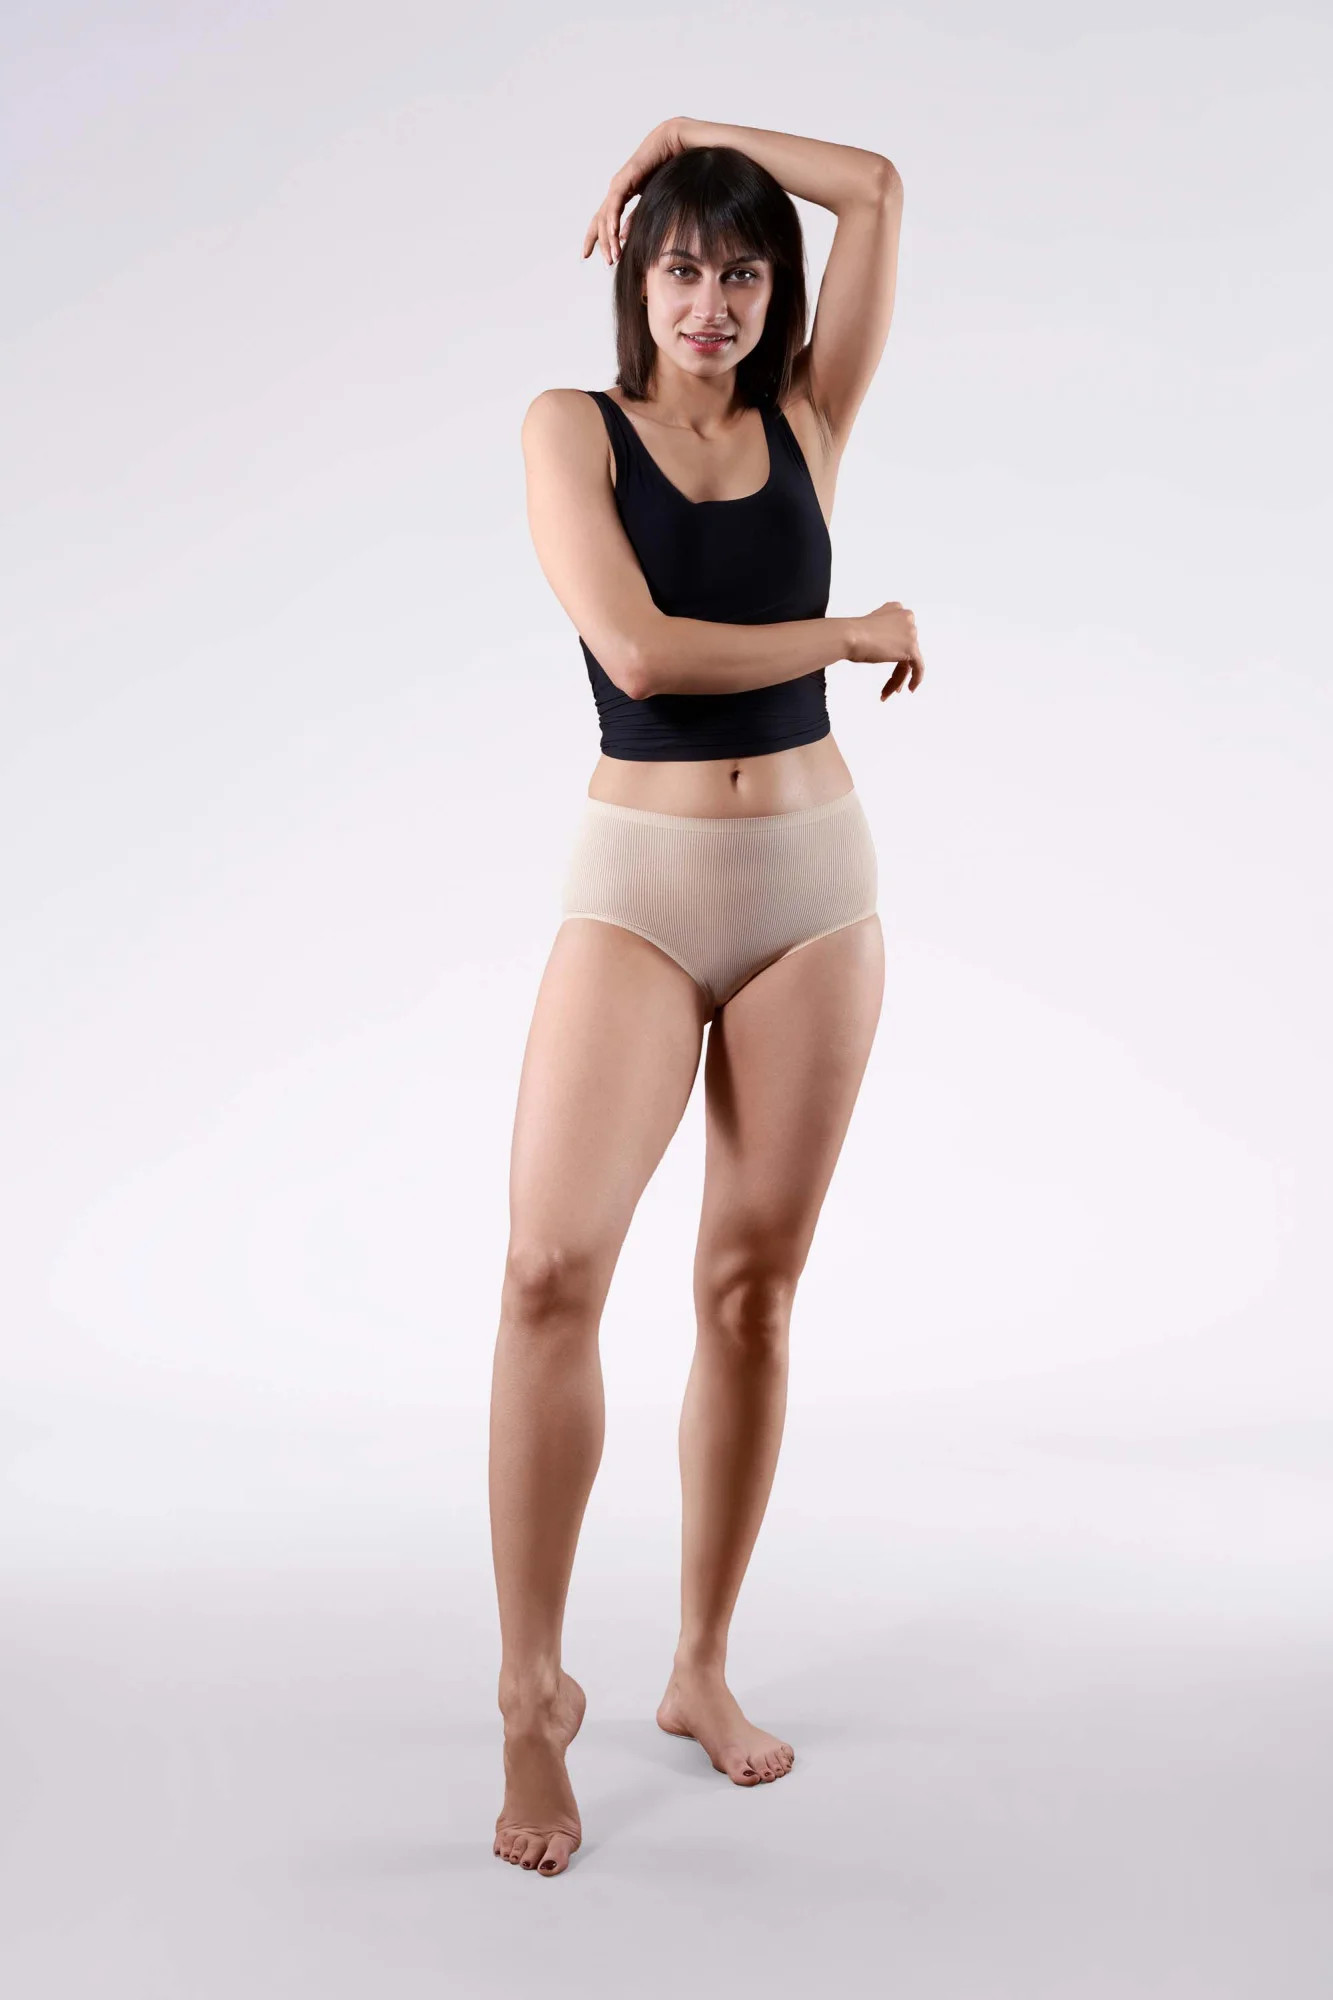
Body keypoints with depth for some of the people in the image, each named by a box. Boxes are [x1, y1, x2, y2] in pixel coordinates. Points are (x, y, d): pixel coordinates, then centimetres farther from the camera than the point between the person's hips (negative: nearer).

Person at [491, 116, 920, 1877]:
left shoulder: (804, 422, 10)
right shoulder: (572, 427, 1)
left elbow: (876, 187, 5)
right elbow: (639, 650, -13)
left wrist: (685, 132, 14)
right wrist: (857, 634, -4)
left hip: (814, 875, 3)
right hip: (640, 881, -3)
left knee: (754, 1285, 5)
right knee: (554, 1264, -18)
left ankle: (703, 1669, 18)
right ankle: (534, 1691, -4)